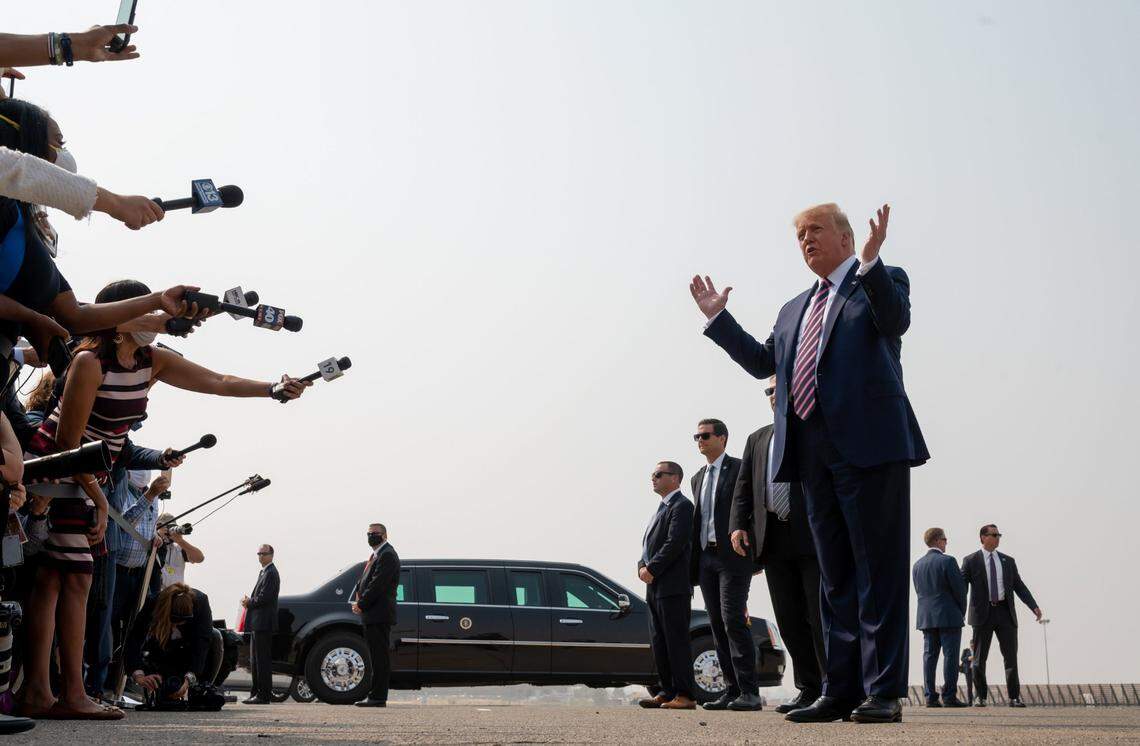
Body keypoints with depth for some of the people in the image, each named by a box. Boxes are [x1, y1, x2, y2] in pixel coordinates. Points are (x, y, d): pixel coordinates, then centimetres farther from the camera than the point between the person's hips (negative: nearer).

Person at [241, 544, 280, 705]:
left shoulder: (270, 573, -13)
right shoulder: (264, 572, 20)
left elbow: (264, 598, -20)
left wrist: (249, 603, -6)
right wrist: (249, 601, 5)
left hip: (264, 623, -11)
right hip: (259, 624, 11)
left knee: (262, 660, -9)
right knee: (255, 660, 15)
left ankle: (264, 695, -8)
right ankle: (257, 692, 21)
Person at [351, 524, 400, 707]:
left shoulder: (387, 555, -12)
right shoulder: (376, 555, 21)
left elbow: (378, 584, -19)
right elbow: (364, 580, 22)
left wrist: (361, 604, -13)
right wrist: (358, 598, 5)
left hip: (380, 615, -10)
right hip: (372, 616, 10)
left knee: (380, 658, -8)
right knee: (376, 657, 13)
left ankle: (378, 697, -8)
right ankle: (375, 696, 18)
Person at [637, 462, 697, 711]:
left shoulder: (681, 506, -7)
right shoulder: (662, 509, 23)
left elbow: (675, 544, -17)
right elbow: (649, 545, 20)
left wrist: (652, 569, -16)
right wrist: (642, 567, 2)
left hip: (673, 587, -9)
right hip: (655, 587, 9)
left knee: (676, 640, -9)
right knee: (659, 643, 9)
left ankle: (685, 695, -7)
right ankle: (668, 692, 14)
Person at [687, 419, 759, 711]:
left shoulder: (740, 469, -2)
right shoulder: (698, 478, 20)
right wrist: (694, 564, 13)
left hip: (732, 555, -7)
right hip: (706, 557, 7)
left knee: (734, 619, -14)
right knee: (718, 624, 5)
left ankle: (749, 692, -13)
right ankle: (732, 690, 7)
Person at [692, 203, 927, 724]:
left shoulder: (882, 281, 7)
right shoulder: (794, 309, 26)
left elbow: (895, 320, -14)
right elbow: (762, 361, 27)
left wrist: (870, 260, -26)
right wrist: (716, 318, 24)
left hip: (870, 445, -7)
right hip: (815, 455, 7)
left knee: (879, 572, -6)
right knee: (836, 577, 8)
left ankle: (884, 692, -6)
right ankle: (841, 692, 11)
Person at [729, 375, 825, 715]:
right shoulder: (757, 439, 22)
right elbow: (744, 487, 18)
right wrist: (738, 524, 1)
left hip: (814, 536, -5)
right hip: (774, 540, 5)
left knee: (822, 614, -7)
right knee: (789, 618, 3)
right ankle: (809, 690, 9)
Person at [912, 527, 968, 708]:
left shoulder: (918, 564, 10)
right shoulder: (947, 561, -9)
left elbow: (918, 590, 12)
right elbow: (959, 589, -9)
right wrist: (962, 611, 4)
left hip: (926, 618, 6)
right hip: (949, 617, -6)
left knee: (929, 656, 5)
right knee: (950, 656, -3)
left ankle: (930, 697, 3)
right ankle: (949, 696, -5)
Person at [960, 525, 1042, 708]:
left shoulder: (1008, 561, 13)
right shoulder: (970, 561, 3)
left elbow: (1019, 586, 10)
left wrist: (1034, 606, -1)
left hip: (1005, 612, 3)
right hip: (983, 613, -2)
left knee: (1011, 655, -1)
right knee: (979, 658, 2)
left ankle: (1014, 697, 3)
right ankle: (981, 697, 12)